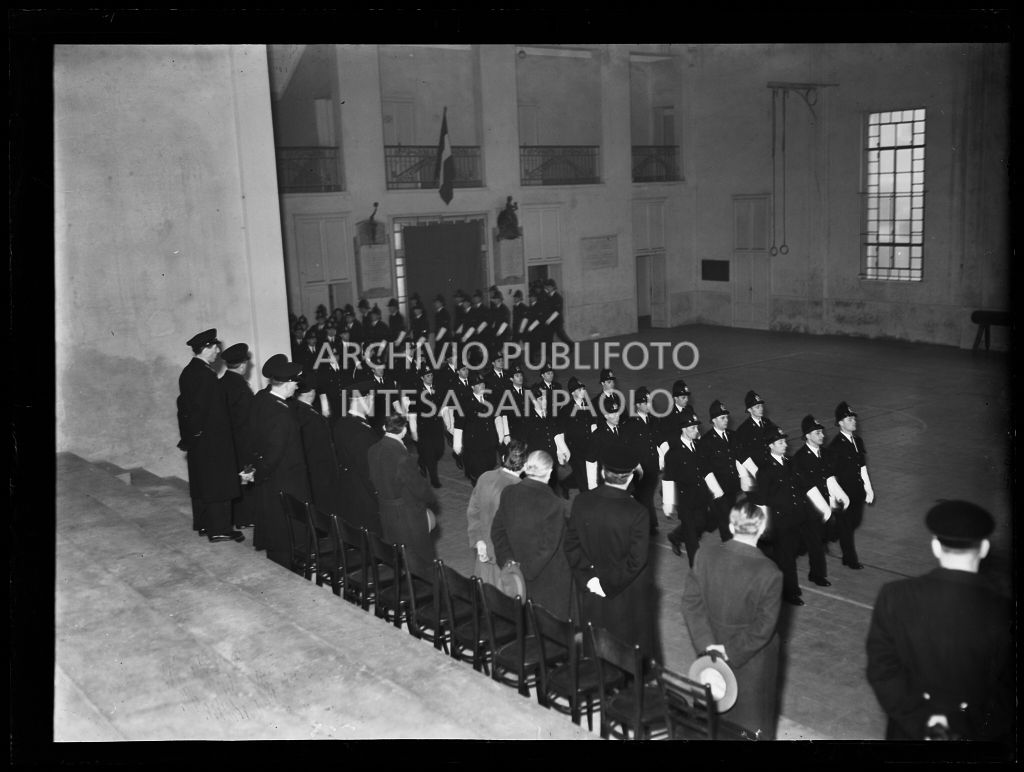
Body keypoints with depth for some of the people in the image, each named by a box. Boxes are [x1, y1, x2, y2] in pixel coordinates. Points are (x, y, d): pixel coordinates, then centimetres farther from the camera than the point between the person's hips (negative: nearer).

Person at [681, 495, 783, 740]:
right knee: (751, 716, 21)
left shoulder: (705, 556, -17)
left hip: (714, 648, 4)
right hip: (753, 664, -3)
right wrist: (732, 651, -13)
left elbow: (691, 603, -12)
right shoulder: (769, 573, -28)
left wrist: (706, 643, -10)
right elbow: (763, 627, -23)